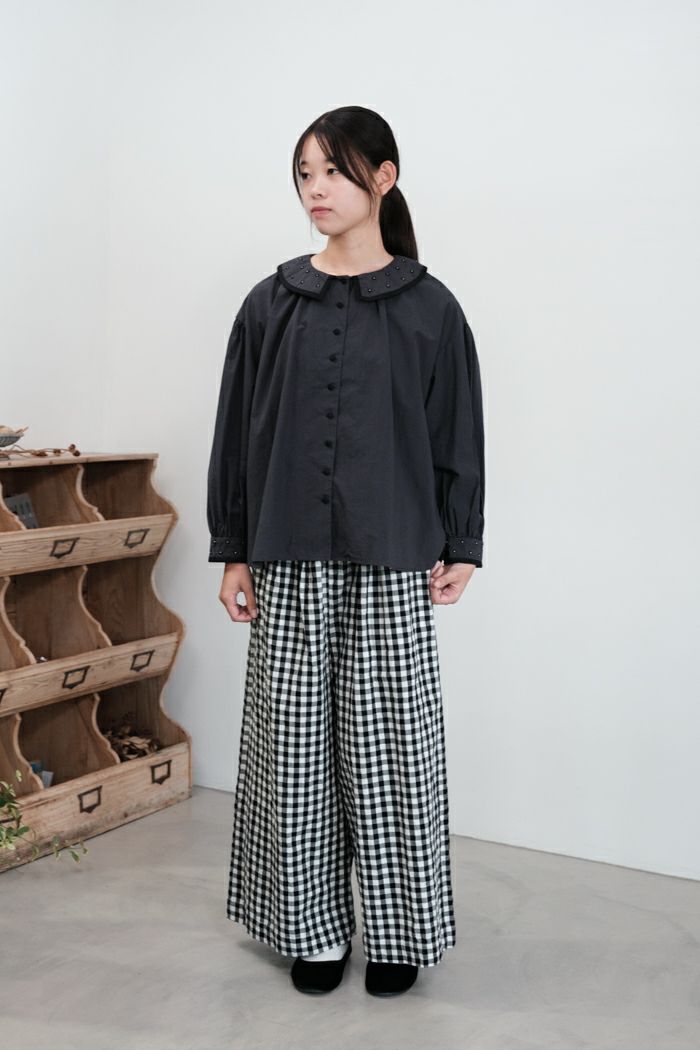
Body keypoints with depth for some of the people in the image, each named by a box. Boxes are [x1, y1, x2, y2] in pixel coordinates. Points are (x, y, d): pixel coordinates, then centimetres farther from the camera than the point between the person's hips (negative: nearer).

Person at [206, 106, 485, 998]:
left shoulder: (427, 307, 1)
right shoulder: (271, 305, 6)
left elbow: (458, 434, 5)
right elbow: (236, 430, 8)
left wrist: (460, 548, 2)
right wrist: (232, 551, 5)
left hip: (391, 566, -2)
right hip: (289, 565, 2)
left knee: (390, 745, 4)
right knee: (294, 742, 6)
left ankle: (396, 931, 21)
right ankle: (315, 927, 22)